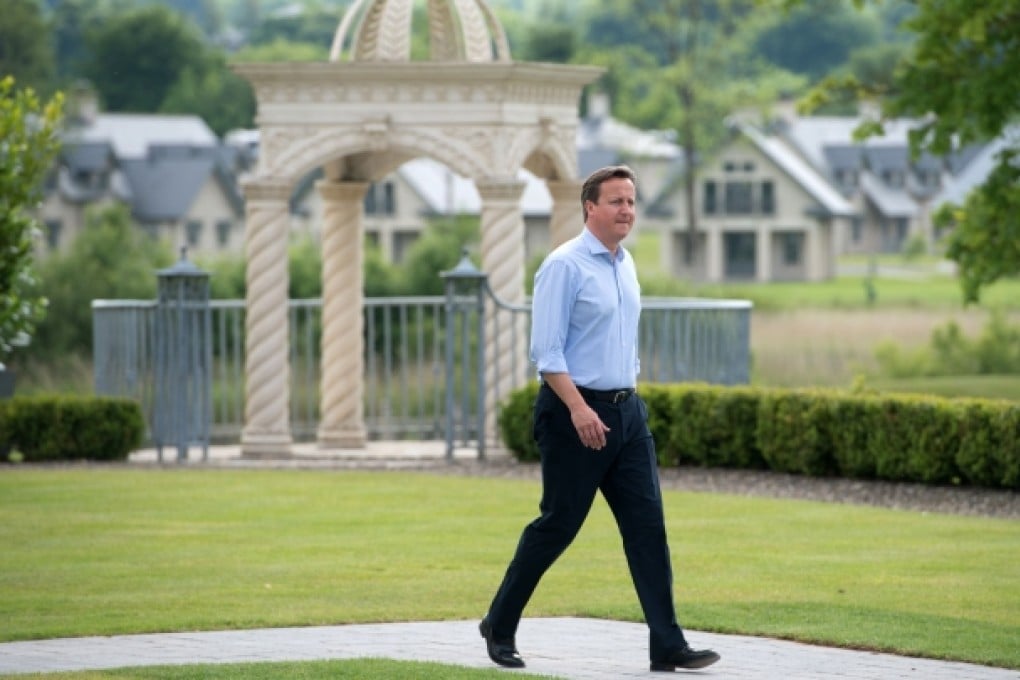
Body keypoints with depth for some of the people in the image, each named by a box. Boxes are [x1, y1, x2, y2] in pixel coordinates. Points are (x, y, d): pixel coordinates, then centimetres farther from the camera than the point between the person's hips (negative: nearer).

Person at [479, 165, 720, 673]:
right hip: (575, 411, -7)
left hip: (626, 411, 7)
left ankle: (667, 646, -4)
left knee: (647, 523, -1)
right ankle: (500, 626, 17)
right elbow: (546, 350, -17)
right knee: (558, 524, 0)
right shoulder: (564, 266, -12)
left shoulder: (625, 265, 13)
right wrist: (579, 408, -25)